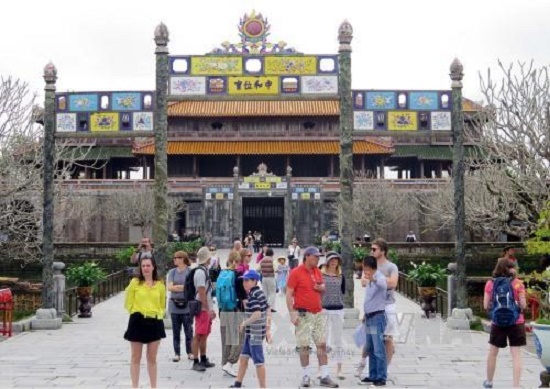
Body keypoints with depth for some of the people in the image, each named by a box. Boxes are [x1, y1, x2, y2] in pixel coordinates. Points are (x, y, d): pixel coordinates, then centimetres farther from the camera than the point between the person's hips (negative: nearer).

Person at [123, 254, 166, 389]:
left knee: (152, 358, 10)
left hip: (155, 322, 2)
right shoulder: (135, 282, -4)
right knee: (136, 358, 6)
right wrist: (136, 312, -8)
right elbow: (128, 303, 0)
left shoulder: (160, 285, 4)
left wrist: (159, 314, -1)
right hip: (138, 322, -2)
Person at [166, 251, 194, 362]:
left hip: (187, 305, -4)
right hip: (174, 304, 4)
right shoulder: (172, 272, 9)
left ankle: (190, 352, 12)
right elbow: (169, 287, -1)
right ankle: (177, 353, 14)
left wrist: (176, 287, -8)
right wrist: (184, 287, -8)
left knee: (188, 330, 1)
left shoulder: (190, 272, -3)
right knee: (176, 331, 7)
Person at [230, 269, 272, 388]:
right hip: (251, 333, 10)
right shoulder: (260, 293, 11)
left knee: (259, 362, -1)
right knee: (243, 358, 18)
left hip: (255, 333, -10)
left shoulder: (253, 296, -17)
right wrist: (268, 329, 16)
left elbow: (257, 314, -28)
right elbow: (268, 311, 15)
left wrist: (244, 323, -15)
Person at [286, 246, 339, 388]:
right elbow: (289, 294, -10)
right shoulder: (296, 272, -8)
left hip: (319, 313, 6)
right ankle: (305, 376, 12)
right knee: (304, 346, 0)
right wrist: (292, 313, -17)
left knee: (322, 344, 4)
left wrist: (321, 287, -2)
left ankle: (324, 376, 9)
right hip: (303, 314, -6)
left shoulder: (318, 272, 10)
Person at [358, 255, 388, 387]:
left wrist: (373, 279, -60)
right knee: (370, 350, 14)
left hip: (377, 317, -9)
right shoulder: (369, 279, 15)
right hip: (369, 317, 9)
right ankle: (373, 376, 21)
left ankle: (381, 378, -2)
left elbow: (383, 284, -40)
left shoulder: (380, 277, -14)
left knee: (379, 350, -7)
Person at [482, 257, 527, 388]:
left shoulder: (490, 284, -1)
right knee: (516, 355, 2)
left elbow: (486, 306, -1)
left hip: (497, 322, 2)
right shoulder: (518, 283, -5)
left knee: (492, 353, 18)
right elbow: (523, 305, -6)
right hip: (516, 322, -2)